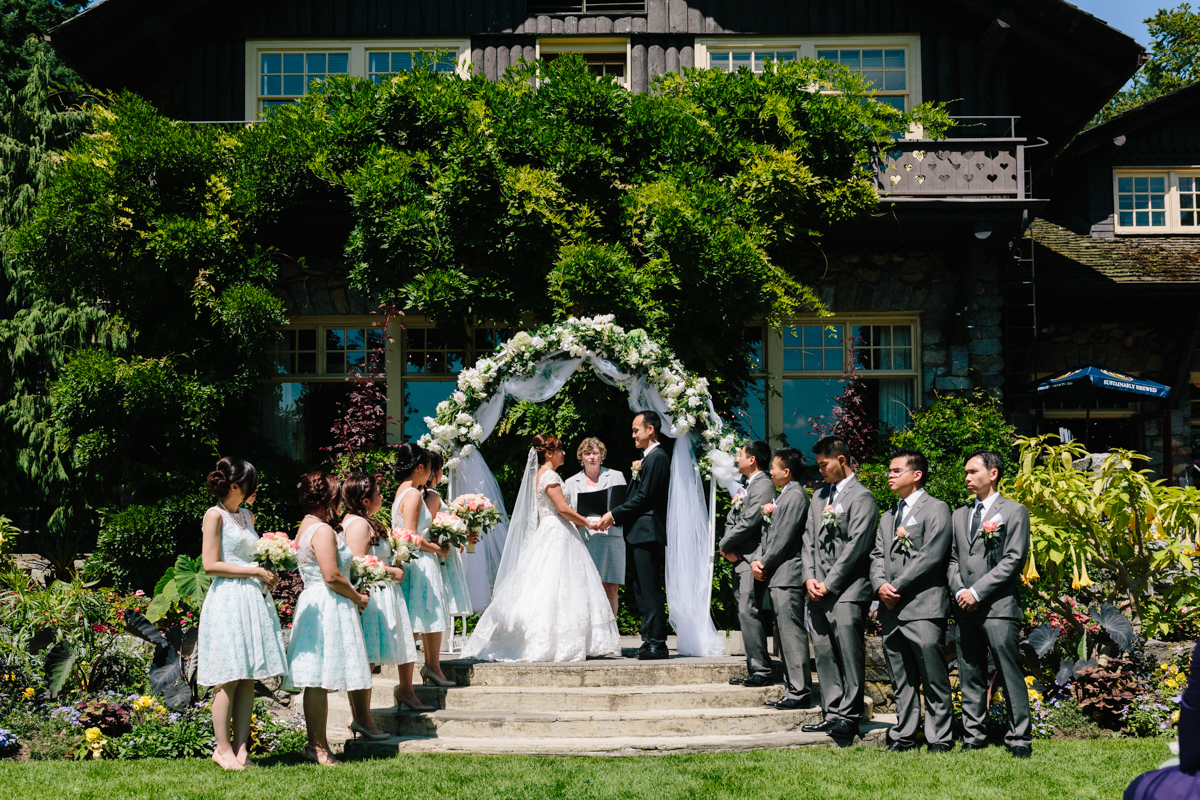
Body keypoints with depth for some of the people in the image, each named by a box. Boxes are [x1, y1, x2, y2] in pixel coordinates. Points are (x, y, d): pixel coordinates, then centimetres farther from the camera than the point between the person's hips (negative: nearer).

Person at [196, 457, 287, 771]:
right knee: (229, 679, -5)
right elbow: (211, 565, -11)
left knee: (249, 678, 5)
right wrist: (255, 571, -11)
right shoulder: (215, 515, -5)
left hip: (253, 599, 8)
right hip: (228, 600, -7)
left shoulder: (247, 516, 18)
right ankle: (223, 748, 3)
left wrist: (266, 573, 10)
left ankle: (240, 746, 9)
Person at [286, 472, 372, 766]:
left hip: (312, 605, 10)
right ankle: (318, 745, -3)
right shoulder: (323, 530, -14)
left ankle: (315, 743, 15)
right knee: (320, 679, -6)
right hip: (329, 607, -10)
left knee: (315, 681, 11)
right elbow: (332, 576, -21)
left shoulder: (305, 528, 17)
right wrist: (358, 597, -8)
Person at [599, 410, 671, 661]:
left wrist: (614, 514, -10)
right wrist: (615, 518, 11)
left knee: (651, 590, -8)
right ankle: (649, 641, 15)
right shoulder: (647, 458, 20)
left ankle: (657, 644, -6)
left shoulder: (657, 457, -11)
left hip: (648, 534, -11)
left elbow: (644, 497, -17)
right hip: (639, 534, 11)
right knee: (642, 591, 11)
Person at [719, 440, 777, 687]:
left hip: (753, 559, -10)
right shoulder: (748, 487, 22)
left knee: (749, 613, -14)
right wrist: (728, 546, 0)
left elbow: (750, 521, -18)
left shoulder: (763, 485, -10)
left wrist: (725, 545, -7)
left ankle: (762, 672, -14)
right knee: (745, 614, 10)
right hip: (741, 559, 10)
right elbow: (732, 519, 19)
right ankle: (754, 670, 14)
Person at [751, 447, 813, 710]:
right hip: (777, 576, 11)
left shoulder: (795, 496, -11)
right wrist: (757, 560, 5)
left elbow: (783, 537, -16)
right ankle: (793, 688, 17)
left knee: (792, 633, -10)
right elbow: (769, 532, 18)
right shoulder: (783, 496, 21)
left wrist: (765, 564, -8)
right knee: (784, 633, 12)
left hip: (788, 575, -11)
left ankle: (800, 692, -8)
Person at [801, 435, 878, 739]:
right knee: (824, 654, 7)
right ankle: (833, 714, 13)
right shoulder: (820, 496, 20)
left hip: (847, 590, -7)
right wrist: (810, 577, 3)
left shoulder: (862, 497, -5)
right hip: (819, 590, 7)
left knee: (848, 654, -7)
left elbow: (856, 545, -11)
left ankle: (849, 717, -2)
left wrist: (829, 583, -12)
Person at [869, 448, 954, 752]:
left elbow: (931, 557, -12)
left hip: (923, 608, -7)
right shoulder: (888, 516, 23)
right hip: (891, 610, 7)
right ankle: (904, 736, 18)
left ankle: (939, 739, 2)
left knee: (934, 679, -4)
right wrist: (880, 584, -4)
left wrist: (897, 587, -13)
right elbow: (877, 555, 16)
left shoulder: (936, 509, -2)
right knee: (901, 680, 11)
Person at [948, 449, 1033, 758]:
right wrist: (959, 591, -1)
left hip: (999, 606, -5)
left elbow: (1014, 559, -7)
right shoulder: (960, 515, 20)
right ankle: (973, 738, 14)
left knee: (1010, 675, -5)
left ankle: (1019, 739, 1)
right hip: (965, 607, 5)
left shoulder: (1014, 511, 2)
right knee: (970, 676, 7)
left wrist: (977, 591, -11)